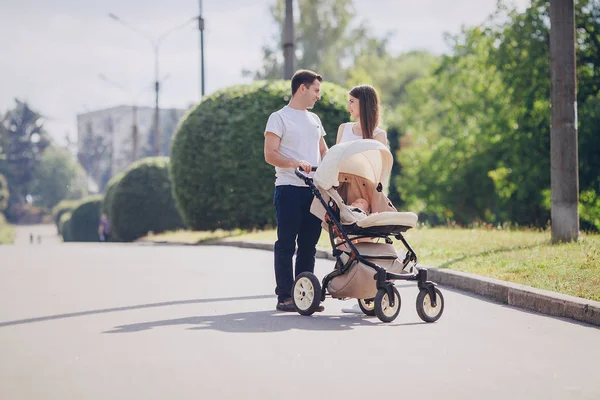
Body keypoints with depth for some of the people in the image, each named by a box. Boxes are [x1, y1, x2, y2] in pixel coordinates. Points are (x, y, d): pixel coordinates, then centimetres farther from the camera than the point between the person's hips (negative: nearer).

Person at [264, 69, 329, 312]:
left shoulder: (314, 119, 20)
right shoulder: (279, 118, -1)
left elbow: (323, 151, 28)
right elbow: (270, 155, -10)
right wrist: (295, 163, -25)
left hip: (314, 189, 6)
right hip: (289, 189, -6)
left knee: (309, 245, 7)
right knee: (286, 244, -4)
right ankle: (284, 296, -1)